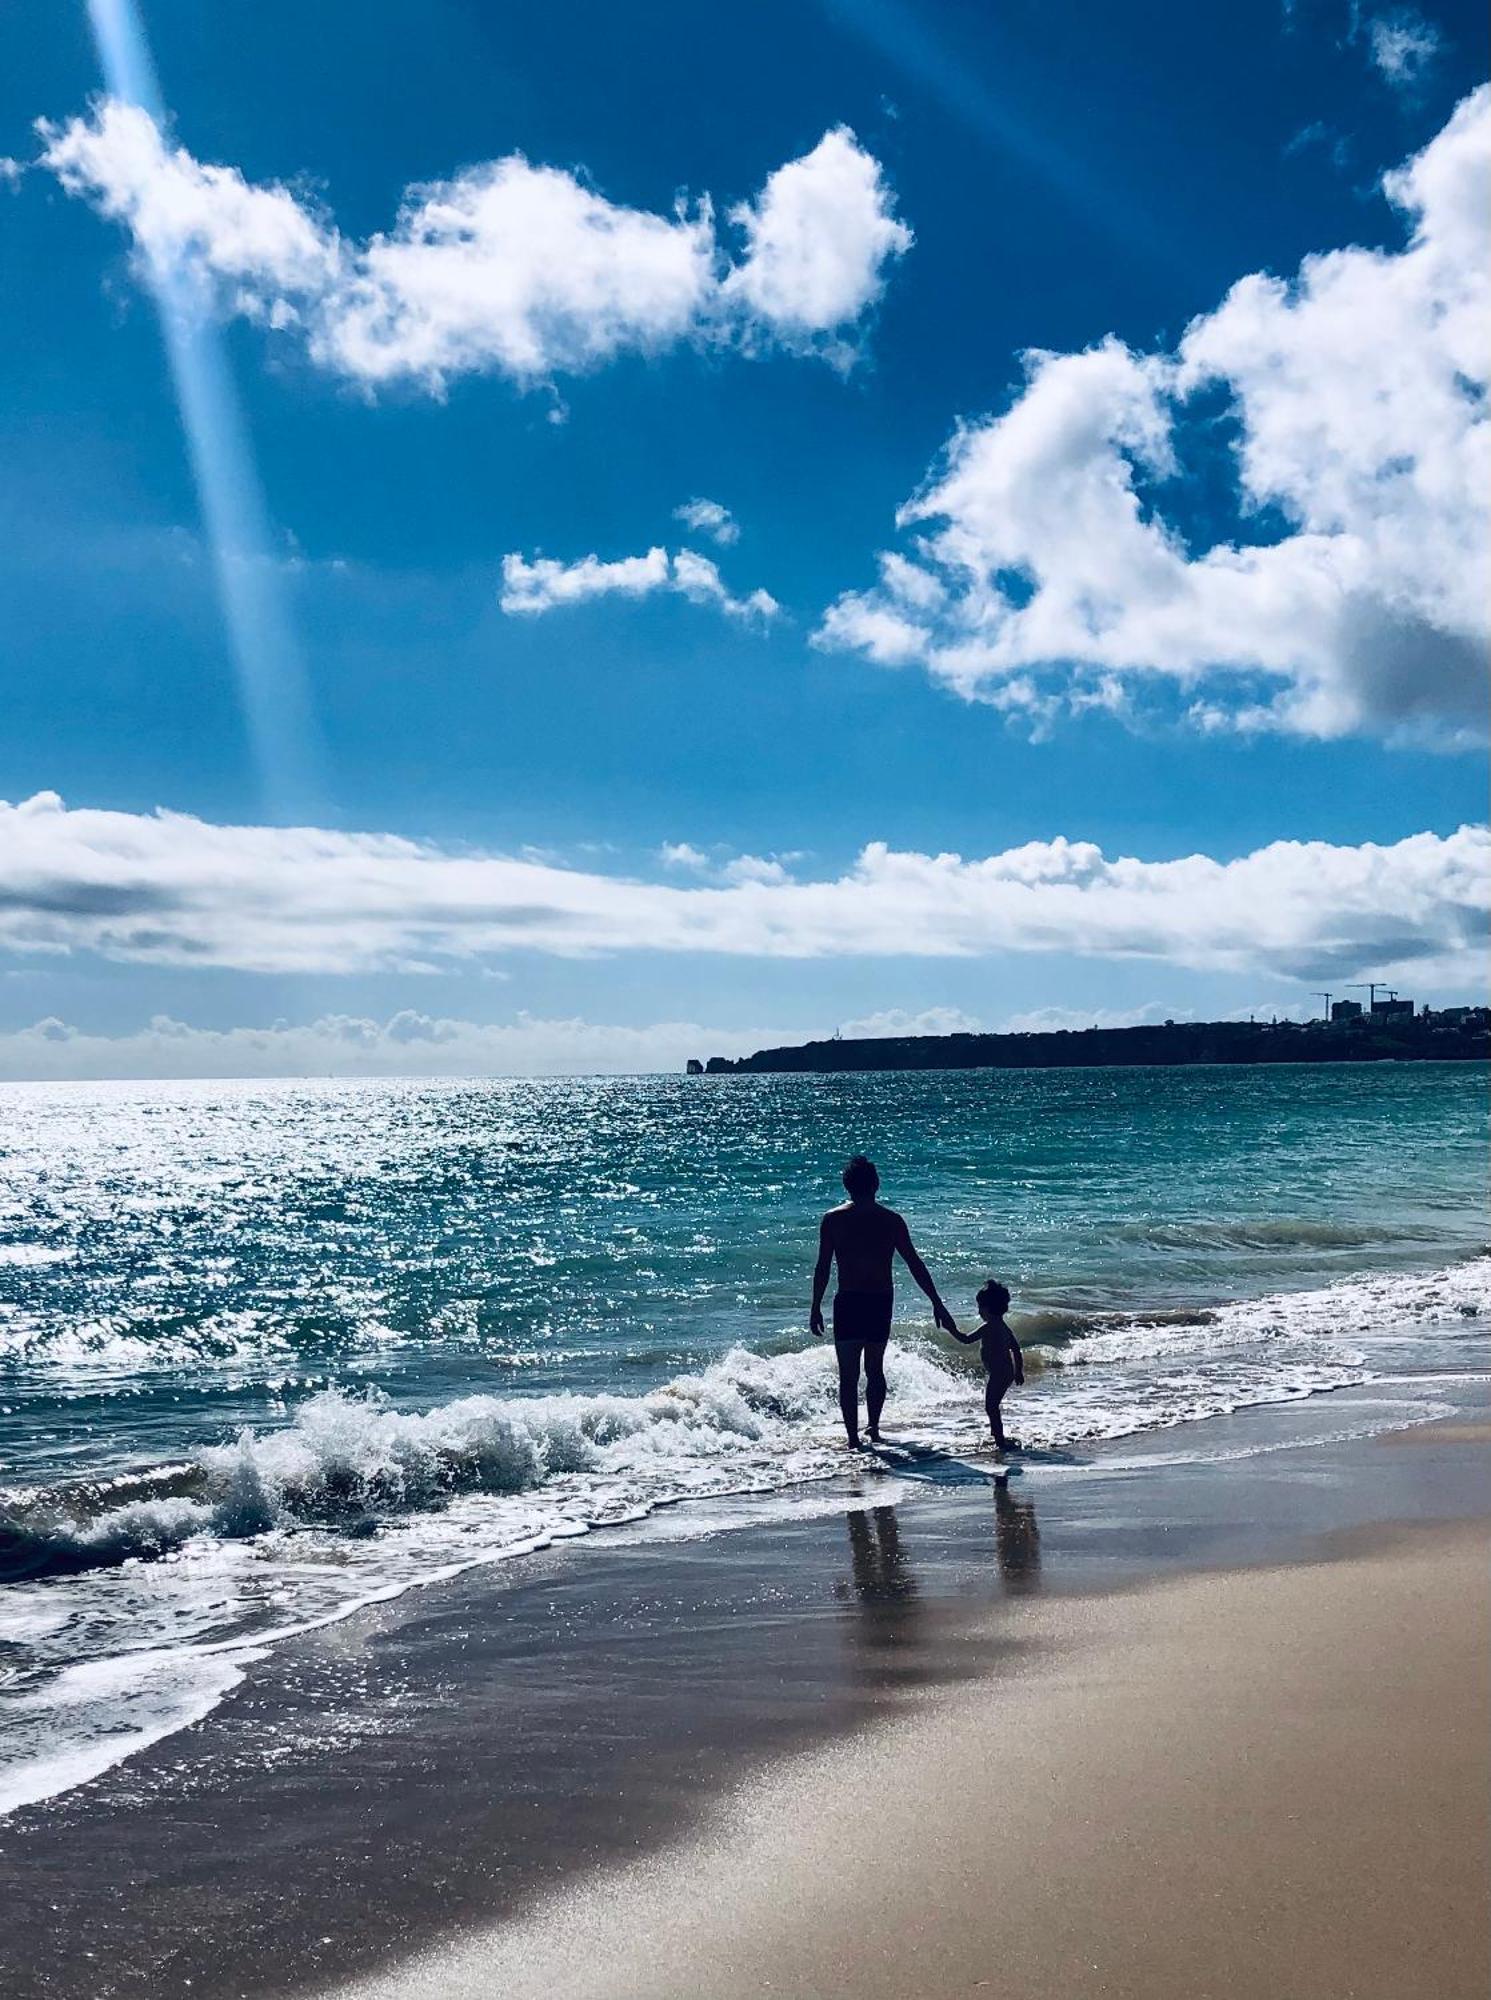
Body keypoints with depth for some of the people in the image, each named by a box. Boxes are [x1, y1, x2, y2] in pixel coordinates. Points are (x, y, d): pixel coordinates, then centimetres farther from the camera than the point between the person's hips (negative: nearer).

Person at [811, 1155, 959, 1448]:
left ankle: (853, 1439, -4)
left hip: (849, 1302, -2)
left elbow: (823, 1268, -5)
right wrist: (937, 1304, 5)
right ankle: (874, 1430, 25)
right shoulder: (892, 1220, 1)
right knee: (875, 1369, 19)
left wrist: (816, 1308, 3)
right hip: (882, 1301, 3)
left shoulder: (832, 1219, -4)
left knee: (849, 1374, 2)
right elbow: (916, 1265, 1)